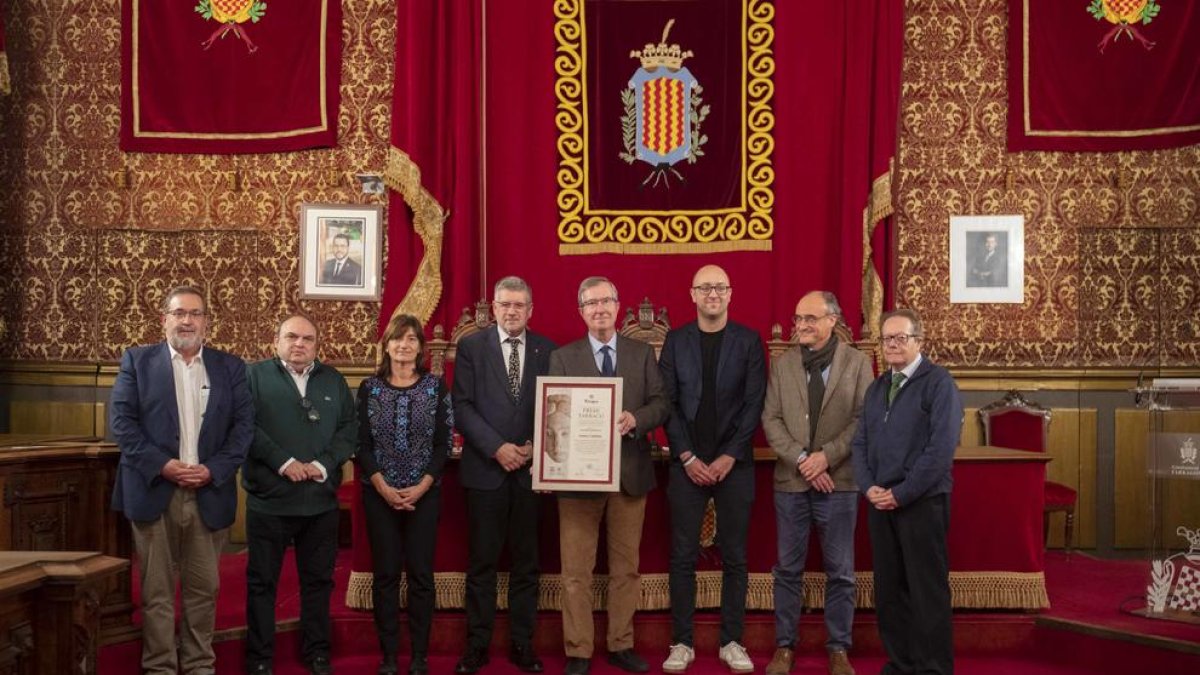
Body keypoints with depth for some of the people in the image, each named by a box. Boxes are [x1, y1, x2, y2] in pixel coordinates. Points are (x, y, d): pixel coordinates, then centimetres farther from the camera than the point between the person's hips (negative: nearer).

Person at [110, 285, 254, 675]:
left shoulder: (230, 367, 10)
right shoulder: (137, 361, 6)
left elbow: (244, 425, 3)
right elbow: (121, 420, -3)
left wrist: (214, 470, -11)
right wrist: (161, 465, -13)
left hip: (210, 493, 2)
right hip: (154, 491, -2)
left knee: (204, 587, 8)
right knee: (157, 589, 4)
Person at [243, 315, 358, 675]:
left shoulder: (333, 380, 11)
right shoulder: (255, 375, 1)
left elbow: (349, 428, 5)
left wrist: (324, 464, -10)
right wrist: (283, 462, -17)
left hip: (321, 501, 3)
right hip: (269, 499, -3)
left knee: (318, 579, 12)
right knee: (262, 581, 6)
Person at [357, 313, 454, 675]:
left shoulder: (436, 386, 2)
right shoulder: (369, 387, 3)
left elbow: (444, 442, -1)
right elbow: (361, 443, 0)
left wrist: (421, 487, -12)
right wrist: (383, 487, -11)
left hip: (425, 493, 0)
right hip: (379, 494, 0)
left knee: (421, 574, 3)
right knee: (385, 574, 5)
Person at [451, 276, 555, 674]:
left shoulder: (547, 350, 7)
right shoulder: (472, 347, 2)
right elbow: (462, 407, -5)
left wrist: (536, 447, -9)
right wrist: (497, 448, -14)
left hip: (531, 469, 2)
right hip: (486, 468, -2)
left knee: (526, 562, 8)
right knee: (482, 562, 4)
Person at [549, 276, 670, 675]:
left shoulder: (642, 353, 8)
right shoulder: (562, 357, 5)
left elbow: (661, 404, 2)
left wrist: (634, 419, -17)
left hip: (630, 473, 2)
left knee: (626, 567, 10)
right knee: (576, 570, 1)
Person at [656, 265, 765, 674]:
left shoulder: (748, 341, 2)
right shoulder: (676, 341, 5)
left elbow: (754, 404, -2)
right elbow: (667, 403, 1)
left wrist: (729, 457, -9)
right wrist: (688, 458, -8)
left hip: (734, 464, 0)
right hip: (687, 464, 1)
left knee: (734, 557, 5)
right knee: (683, 557, 2)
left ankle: (731, 642, 14)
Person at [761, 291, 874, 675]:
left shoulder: (857, 362, 2)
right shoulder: (781, 364, 7)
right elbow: (771, 419, 1)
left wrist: (827, 456, -15)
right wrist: (801, 460, -12)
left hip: (839, 481, -1)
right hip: (791, 481, 2)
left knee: (840, 571, 6)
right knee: (788, 569, 7)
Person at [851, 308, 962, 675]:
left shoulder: (938, 382, -6)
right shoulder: (876, 387, 15)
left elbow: (941, 448, -14)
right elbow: (860, 442, 13)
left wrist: (901, 493, -15)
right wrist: (869, 487, -4)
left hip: (922, 502, -6)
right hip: (879, 503, 6)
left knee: (927, 590, -1)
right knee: (888, 588, 9)